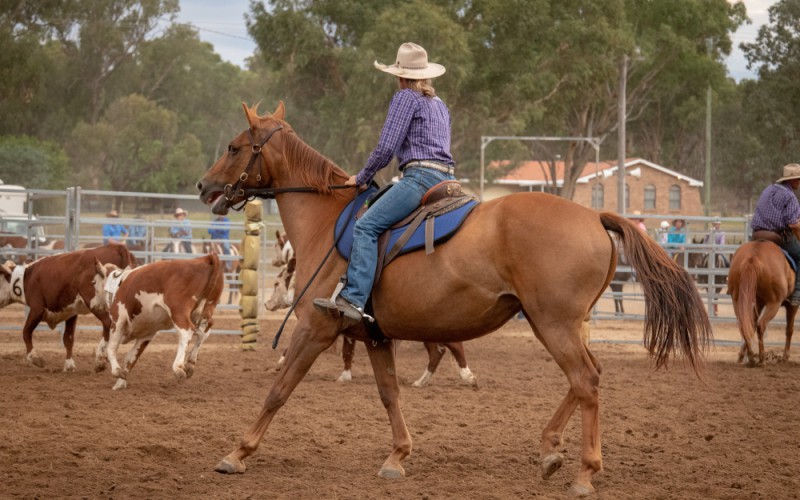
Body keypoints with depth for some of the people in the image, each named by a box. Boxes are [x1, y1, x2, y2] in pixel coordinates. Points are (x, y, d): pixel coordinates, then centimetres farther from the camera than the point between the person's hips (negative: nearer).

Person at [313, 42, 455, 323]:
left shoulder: (406, 97, 1)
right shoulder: (440, 104, 26)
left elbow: (386, 147, -7)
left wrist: (362, 178, 6)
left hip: (420, 176, -10)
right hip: (446, 178, 10)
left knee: (366, 227, -18)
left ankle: (353, 300, -34)